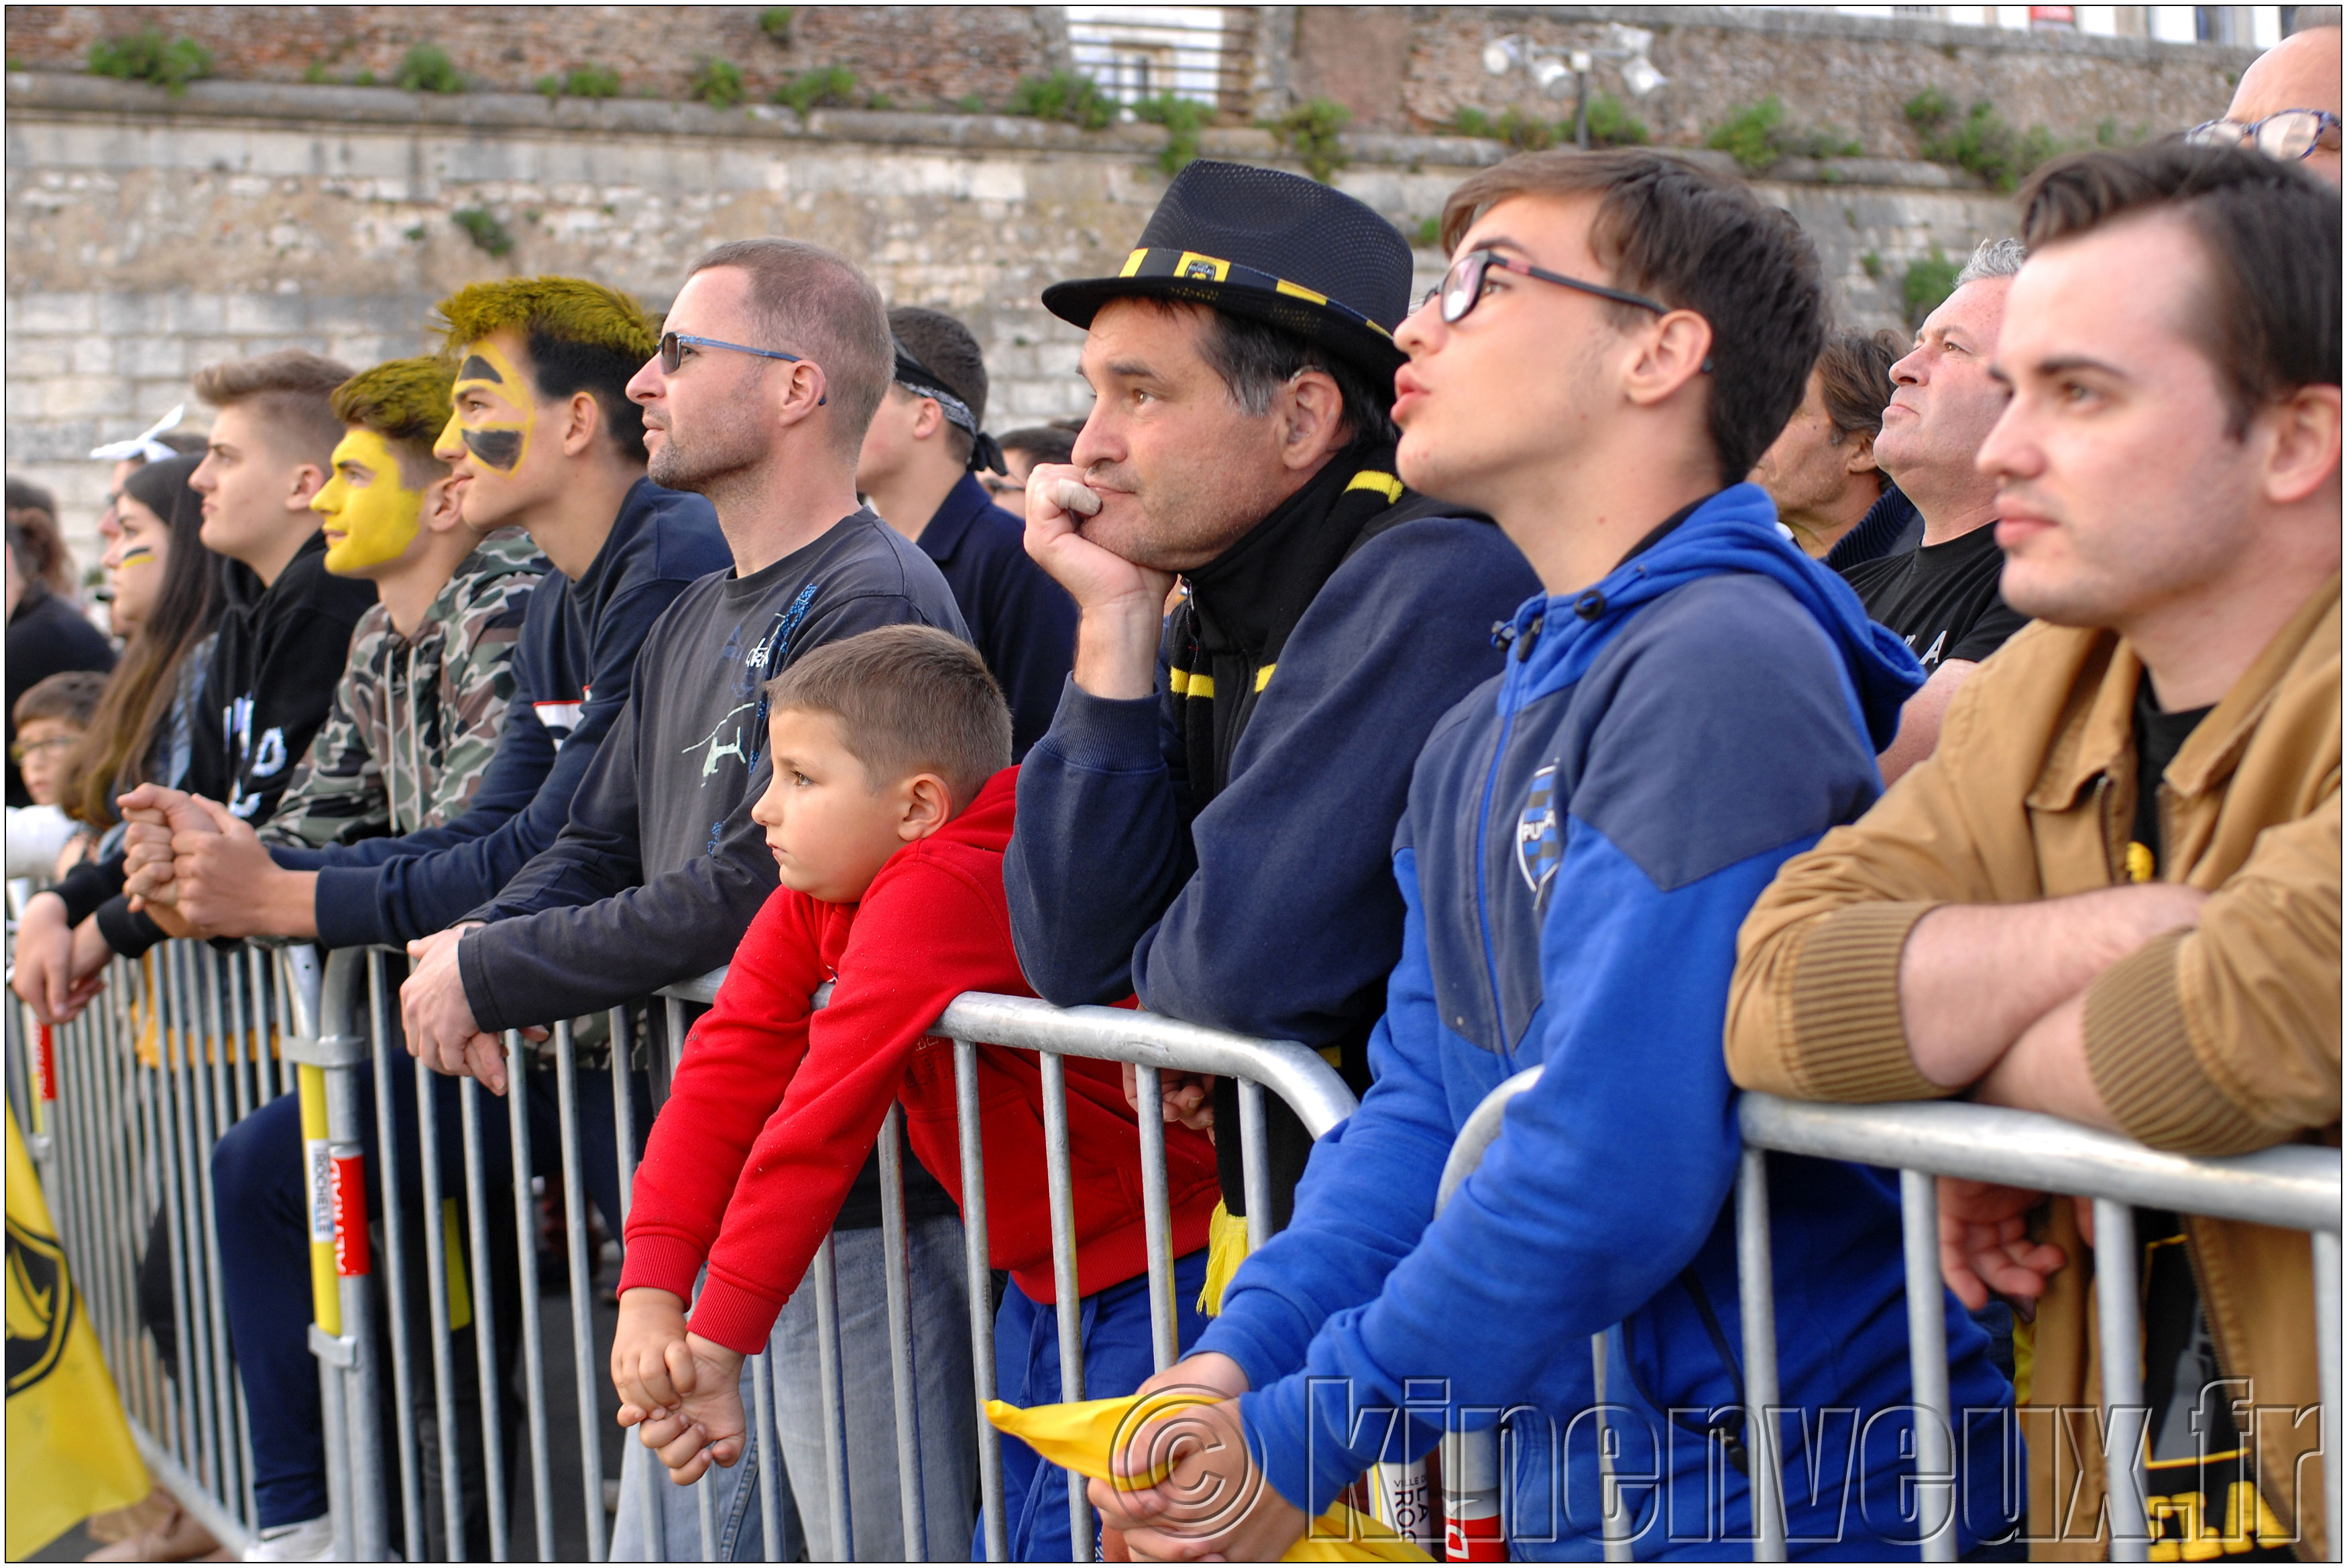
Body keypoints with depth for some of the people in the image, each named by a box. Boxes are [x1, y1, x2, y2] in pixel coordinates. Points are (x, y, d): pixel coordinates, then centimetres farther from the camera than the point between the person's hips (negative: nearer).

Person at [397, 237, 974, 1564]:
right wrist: (477, 948, -3)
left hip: (858, 1197, -9)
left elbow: (756, 893, -21)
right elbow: (600, 845, 19)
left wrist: (495, 975, -11)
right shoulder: (695, 621, 17)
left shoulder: (874, 602, -15)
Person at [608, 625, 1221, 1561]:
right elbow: (724, 1077, -7)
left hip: (1148, 1283, -9)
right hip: (1040, 1279, 9)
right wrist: (650, 1295, -17)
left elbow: (821, 1125, -30)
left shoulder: (939, 895, -28)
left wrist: (717, 1344, -27)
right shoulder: (813, 903, 1)